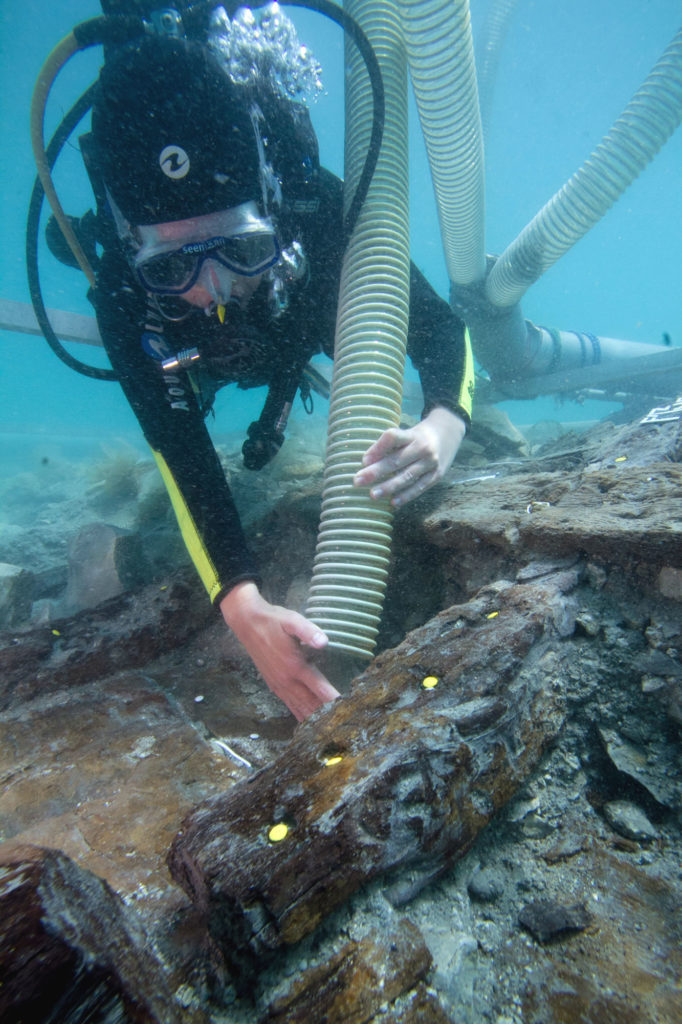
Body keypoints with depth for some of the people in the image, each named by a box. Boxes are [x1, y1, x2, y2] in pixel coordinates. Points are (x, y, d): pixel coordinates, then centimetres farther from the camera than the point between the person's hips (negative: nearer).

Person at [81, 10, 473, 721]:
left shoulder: (320, 211, -44)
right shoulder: (124, 295, -43)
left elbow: (441, 329, -38)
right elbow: (183, 461, -45)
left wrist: (442, 428, -61)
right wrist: (243, 605, -60)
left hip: (318, 320, 0)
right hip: (205, 357, 1)